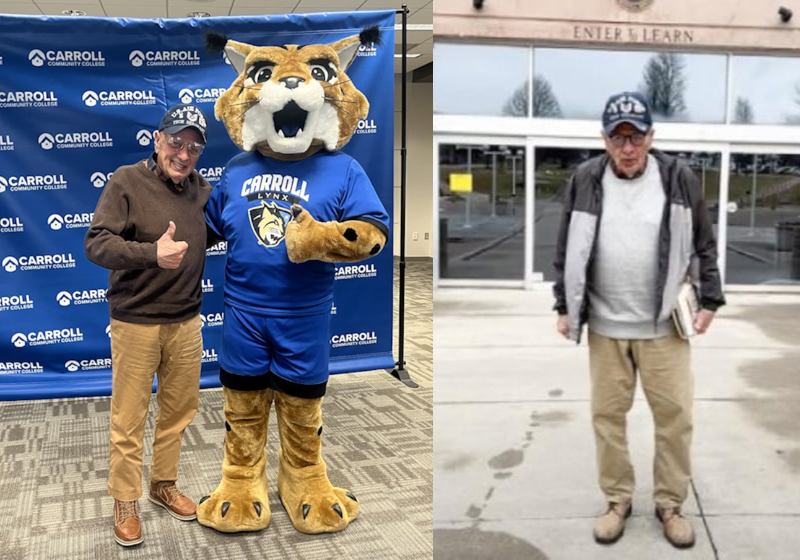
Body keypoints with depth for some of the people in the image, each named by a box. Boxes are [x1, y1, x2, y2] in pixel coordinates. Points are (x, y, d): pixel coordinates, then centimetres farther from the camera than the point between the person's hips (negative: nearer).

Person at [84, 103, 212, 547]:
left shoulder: (202, 189, 5)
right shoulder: (127, 181, -10)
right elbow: (96, 243, -19)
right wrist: (152, 253, -32)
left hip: (186, 322, 5)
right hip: (135, 323, -5)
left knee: (179, 410, 14)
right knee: (128, 419, 4)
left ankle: (164, 484, 34)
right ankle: (125, 503, 20)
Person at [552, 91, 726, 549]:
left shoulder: (680, 178, -3)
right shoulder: (585, 181, -1)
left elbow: (704, 245, 6)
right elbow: (568, 251, 6)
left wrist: (709, 300, 3)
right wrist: (565, 307, 5)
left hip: (665, 325, -1)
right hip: (605, 326, 1)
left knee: (675, 416, 5)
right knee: (607, 415, 8)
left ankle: (671, 503, 23)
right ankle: (618, 500, 25)